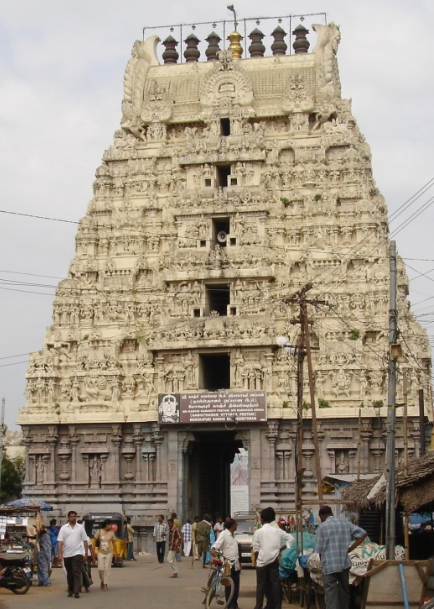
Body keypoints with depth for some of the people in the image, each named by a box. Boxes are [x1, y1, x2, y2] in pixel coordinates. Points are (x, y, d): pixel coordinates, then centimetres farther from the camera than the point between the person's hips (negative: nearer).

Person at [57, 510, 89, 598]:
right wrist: (60, 553, -11)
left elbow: (85, 541, 6)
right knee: (69, 574, 11)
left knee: (77, 573, -11)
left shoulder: (80, 527, 5)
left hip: (77, 553, -1)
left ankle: (76, 592, -15)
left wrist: (86, 553, 2)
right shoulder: (64, 528, 3)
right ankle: (70, 590, 22)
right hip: (66, 554, 1)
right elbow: (60, 541, -2)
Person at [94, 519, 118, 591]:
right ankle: (102, 581, 20)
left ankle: (105, 584, 9)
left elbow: (114, 543, 7)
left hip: (109, 553, 1)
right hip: (101, 553, -1)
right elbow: (95, 541, -1)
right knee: (101, 568, -5)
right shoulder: (99, 532, -5)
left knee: (107, 569, 1)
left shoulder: (111, 532, 1)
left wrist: (115, 553, 5)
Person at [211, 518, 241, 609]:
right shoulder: (224, 534, -8)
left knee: (236, 586, 10)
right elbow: (217, 543, -23)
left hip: (235, 565, 8)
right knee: (229, 586, -3)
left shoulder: (232, 535, 18)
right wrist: (213, 549, -44)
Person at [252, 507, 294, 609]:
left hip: (262, 562, -2)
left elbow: (256, 550, -4)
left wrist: (256, 560, 10)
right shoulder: (277, 530, 2)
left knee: (261, 585, 5)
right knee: (275, 584, 6)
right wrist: (281, 548, 6)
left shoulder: (258, 532, -6)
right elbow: (291, 538, 2)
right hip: (274, 561, 2)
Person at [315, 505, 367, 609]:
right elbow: (363, 533, 6)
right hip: (345, 563, 5)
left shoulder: (322, 527, -7)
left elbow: (319, 550, -5)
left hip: (329, 565, -5)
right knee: (344, 591, 19)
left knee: (331, 594, -3)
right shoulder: (345, 523, 6)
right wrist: (350, 548, 7)